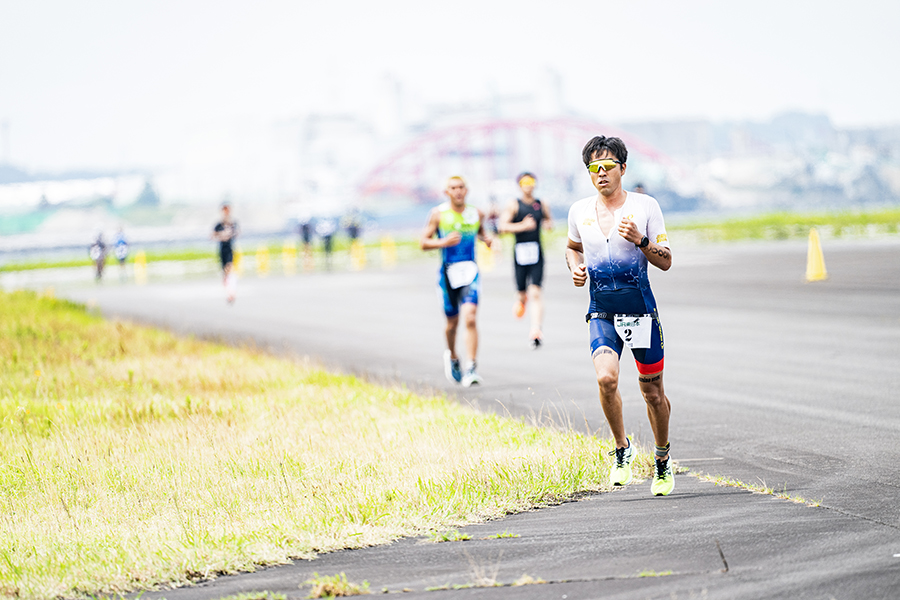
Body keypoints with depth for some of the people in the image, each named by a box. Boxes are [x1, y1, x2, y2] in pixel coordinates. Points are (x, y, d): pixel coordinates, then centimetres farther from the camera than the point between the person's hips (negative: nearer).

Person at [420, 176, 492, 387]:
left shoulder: (477, 214, 7)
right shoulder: (438, 214, -1)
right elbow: (423, 242, -2)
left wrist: (488, 240, 4)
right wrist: (443, 242, -19)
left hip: (471, 272, 0)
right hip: (448, 272, 0)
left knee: (469, 317, -18)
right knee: (452, 322, 11)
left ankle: (471, 369, -20)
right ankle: (452, 356, 41)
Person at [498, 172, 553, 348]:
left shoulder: (542, 205, 10)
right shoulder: (514, 205, 0)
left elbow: (549, 220, 28)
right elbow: (502, 226, -11)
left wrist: (548, 224, 5)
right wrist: (523, 226, -21)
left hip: (537, 254, 1)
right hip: (520, 253, -1)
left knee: (535, 293, -12)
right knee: (523, 293, 7)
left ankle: (536, 331, -19)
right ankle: (522, 299, 46)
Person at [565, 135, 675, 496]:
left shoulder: (645, 206, -3)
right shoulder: (579, 211, 5)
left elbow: (665, 262, -1)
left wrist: (640, 240, -19)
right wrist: (575, 268, 4)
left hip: (641, 310, -1)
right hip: (602, 312, 1)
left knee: (652, 391, 7)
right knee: (606, 378, -22)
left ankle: (663, 460, 30)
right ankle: (622, 449, 0)